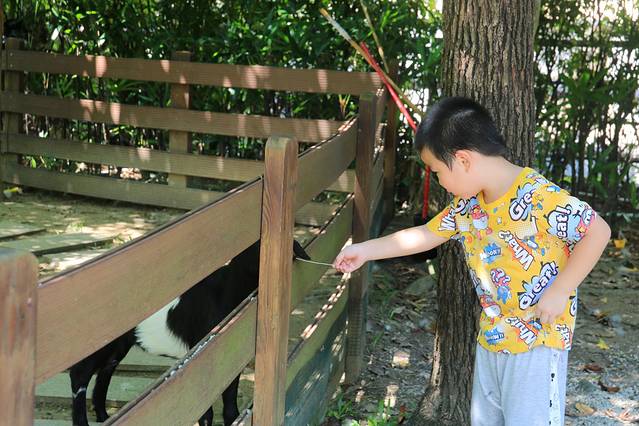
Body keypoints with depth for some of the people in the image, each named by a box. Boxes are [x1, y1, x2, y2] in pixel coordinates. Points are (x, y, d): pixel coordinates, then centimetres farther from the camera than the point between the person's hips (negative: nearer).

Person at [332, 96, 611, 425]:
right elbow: (426, 235, 13)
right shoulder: (468, 203, 2)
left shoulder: (538, 197, -24)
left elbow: (598, 231, -23)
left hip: (538, 337, -8)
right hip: (491, 336, 8)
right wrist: (365, 251, 14)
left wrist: (558, 291, -21)